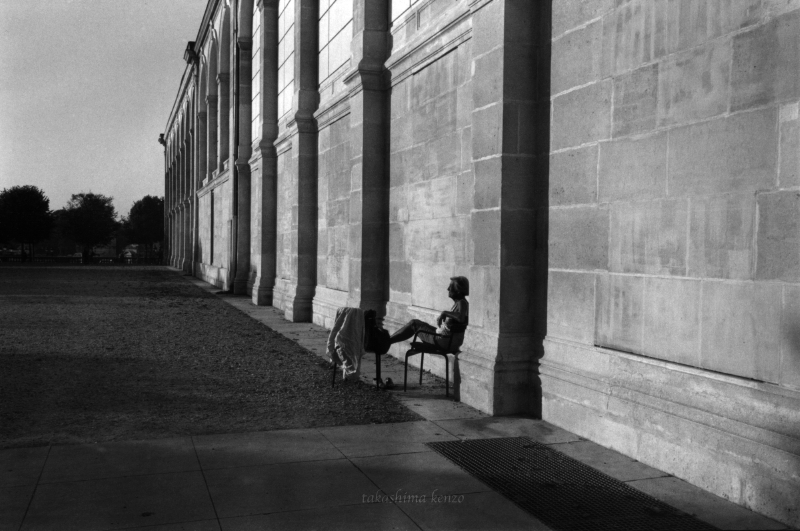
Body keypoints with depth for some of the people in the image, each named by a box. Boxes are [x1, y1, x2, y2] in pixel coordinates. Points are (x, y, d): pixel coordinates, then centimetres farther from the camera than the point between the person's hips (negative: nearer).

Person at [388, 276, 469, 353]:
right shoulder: (459, 302, 4)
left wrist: (444, 313, -33)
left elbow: (461, 318, -43)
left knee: (414, 324, 8)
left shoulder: (462, 303, -22)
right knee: (414, 322, 24)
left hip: (446, 342, -9)